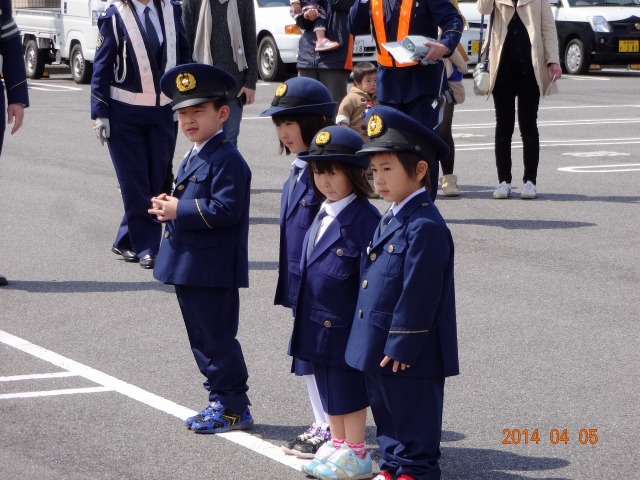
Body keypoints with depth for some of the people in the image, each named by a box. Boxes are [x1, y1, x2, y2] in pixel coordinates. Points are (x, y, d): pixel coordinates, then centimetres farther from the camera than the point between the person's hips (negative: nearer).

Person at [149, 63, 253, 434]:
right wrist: (169, 207, 4)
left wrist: (180, 211, -19)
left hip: (214, 270, -10)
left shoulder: (227, 159, -16)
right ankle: (222, 402, 24)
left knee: (217, 339, -3)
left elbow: (225, 209, -25)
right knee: (202, 339, 15)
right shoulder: (194, 158, 16)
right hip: (189, 266, 10)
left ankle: (234, 409, 6)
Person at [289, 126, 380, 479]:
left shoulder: (364, 219, -18)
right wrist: (300, 314, 17)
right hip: (317, 322, 8)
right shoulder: (322, 215, 9)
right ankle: (337, 444, 31)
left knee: (348, 388, 3)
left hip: (344, 324, -8)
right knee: (328, 386, 18)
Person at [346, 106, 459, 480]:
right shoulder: (393, 219, 11)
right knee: (387, 411, 19)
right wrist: (380, 345, 18)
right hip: (381, 348, 10)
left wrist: (401, 347, -21)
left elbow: (418, 294, -22)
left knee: (412, 415, 4)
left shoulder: (425, 226, -20)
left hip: (409, 353, -10)